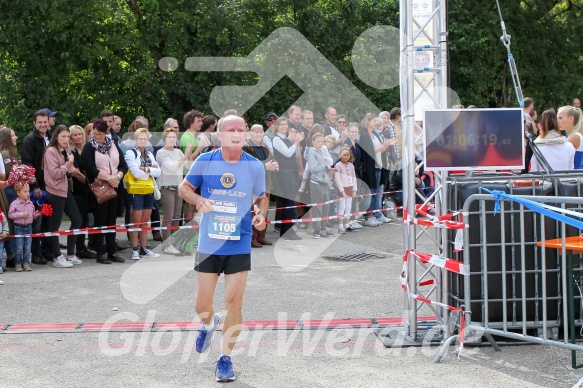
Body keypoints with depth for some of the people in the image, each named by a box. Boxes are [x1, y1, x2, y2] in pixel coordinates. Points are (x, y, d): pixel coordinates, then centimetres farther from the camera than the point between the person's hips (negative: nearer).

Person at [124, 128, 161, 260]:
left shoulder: (150, 155, 14)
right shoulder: (130, 153, -5)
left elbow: (158, 172, 4)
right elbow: (136, 173, -17)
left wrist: (146, 169, -11)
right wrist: (151, 171, -7)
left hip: (149, 190, 6)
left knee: (145, 220, 10)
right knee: (136, 220, -4)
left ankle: (143, 248, 16)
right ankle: (134, 250, -1)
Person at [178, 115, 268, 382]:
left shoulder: (255, 166, -3)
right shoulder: (205, 161, -5)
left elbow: (261, 198, 11)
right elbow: (184, 187, 6)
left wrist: (261, 214, -10)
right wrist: (199, 200, -16)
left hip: (240, 246, 0)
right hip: (208, 245, 0)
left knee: (234, 303, -5)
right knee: (201, 306, 5)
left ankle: (226, 359, 11)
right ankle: (209, 323, 43)